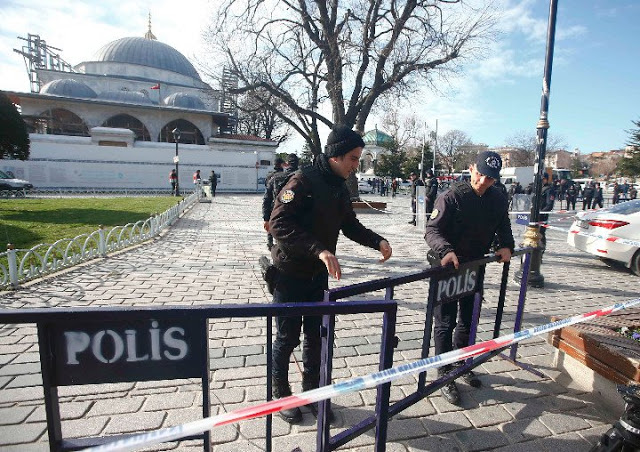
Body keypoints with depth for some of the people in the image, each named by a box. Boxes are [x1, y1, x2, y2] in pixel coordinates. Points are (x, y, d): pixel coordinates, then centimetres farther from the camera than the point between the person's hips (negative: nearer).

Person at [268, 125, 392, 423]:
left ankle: (311, 391, 36)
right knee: (287, 338, 9)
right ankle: (281, 395, 31)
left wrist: (377, 241, 0)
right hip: (290, 274, -7)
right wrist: (319, 249, -37)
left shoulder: (340, 188, 5)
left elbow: (350, 225, 15)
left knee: (315, 335, 16)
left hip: (318, 275, 7)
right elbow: (279, 224, -29)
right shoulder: (303, 181, -20)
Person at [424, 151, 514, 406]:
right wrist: (446, 251, -39)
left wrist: (506, 245, -8)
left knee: (468, 320, 19)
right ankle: (444, 375, 15)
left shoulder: (498, 200, 2)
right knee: (445, 323, 1)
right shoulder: (452, 197, -15)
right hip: (447, 268, -6)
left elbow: (503, 228, 14)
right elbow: (432, 230, -20)